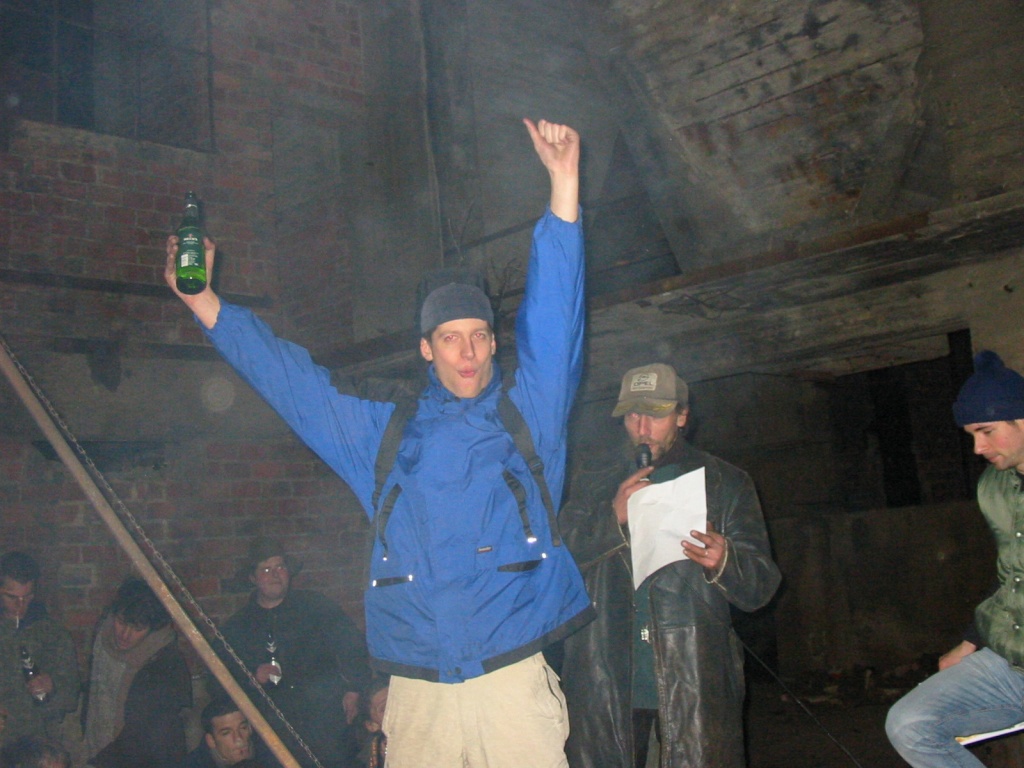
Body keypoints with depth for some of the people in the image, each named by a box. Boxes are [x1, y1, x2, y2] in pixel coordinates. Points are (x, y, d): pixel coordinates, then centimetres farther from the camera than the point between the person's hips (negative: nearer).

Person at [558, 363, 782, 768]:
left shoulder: (725, 484, 10)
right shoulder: (594, 486, 15)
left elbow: (761, 587, 4)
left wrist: (723, 562, -18)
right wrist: (613, 517, -13)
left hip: (694, 684, -1)